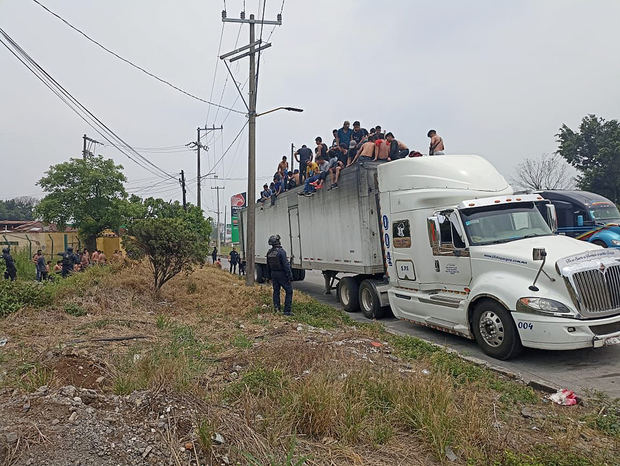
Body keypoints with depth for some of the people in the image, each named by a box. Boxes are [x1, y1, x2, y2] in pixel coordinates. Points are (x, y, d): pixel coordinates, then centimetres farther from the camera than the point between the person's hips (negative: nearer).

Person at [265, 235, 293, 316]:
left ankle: (276, 306, 14)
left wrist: (269, 276, 23)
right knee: (289, 291, 1)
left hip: (273, 274, 7)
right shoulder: (281, 251, -18)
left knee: (276, 291, 17)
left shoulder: (269, 252, 5)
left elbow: (268, 266, 13)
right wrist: (290, 276, -15)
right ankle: (287, 311, -2)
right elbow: (286, 265, -20)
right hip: (282, 274, -7)